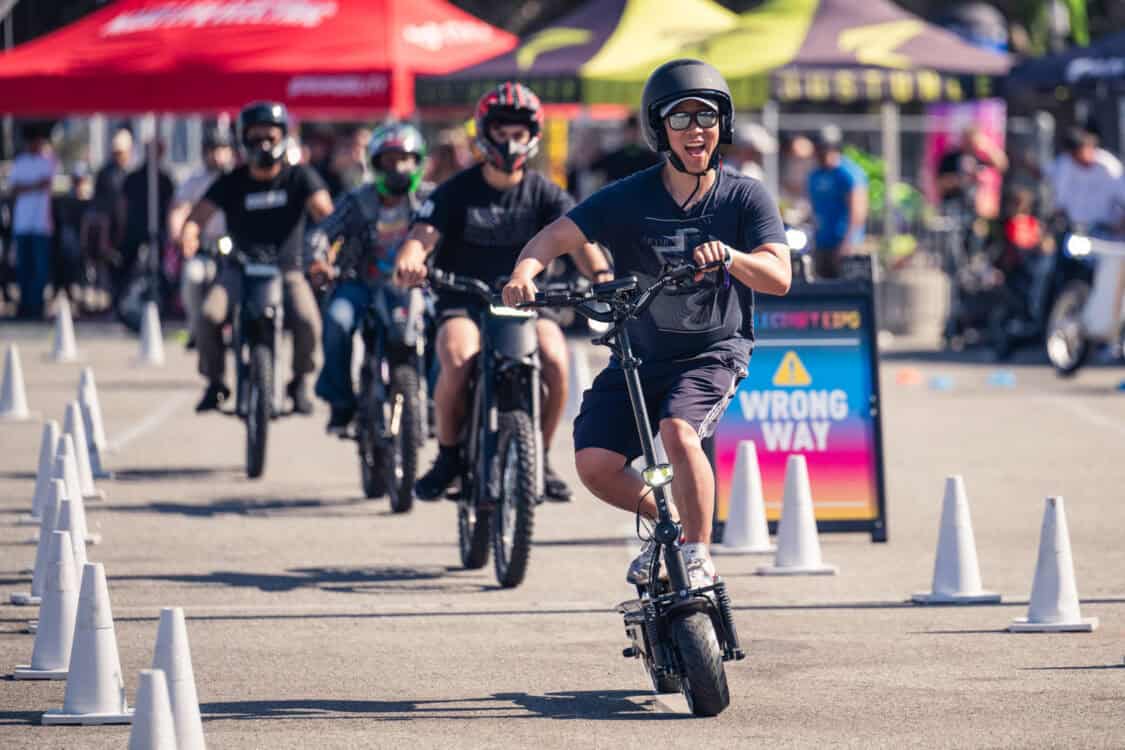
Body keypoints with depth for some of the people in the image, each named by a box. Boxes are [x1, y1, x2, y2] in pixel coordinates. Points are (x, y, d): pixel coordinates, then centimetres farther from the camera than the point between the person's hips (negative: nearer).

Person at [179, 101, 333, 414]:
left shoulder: (299, 177, 2)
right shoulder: (231, 183, 3)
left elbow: (323, 211, -12)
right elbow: (199, 214, -7)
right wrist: (188, 237, -31)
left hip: (287, 268, -1)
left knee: (308, 320, -29)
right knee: (208, 316, -27)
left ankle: (299, 381, 1)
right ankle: (214, 383, -2)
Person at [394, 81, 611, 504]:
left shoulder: (544, 194, 4)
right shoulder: (458, 191, 0)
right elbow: (423, 234, -14)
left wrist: (599, 273, -34)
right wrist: (408, 262, -39)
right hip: (464, 302, -1)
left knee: (555, 361, -28)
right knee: (457, 361, -33)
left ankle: (539, 457, -6)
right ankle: (448, 456, -10)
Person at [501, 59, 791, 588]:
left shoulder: (745, 198, -5)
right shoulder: (628, 199, -5)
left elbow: (778, 276, -16)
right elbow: (557, 236, -14)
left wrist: (727, 256, -36)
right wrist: (524, 271, -36)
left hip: (714, 351, -3)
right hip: (639, 356, 3)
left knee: (677, 430, -31)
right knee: (594, 463, -13)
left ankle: (698, 554, -13)